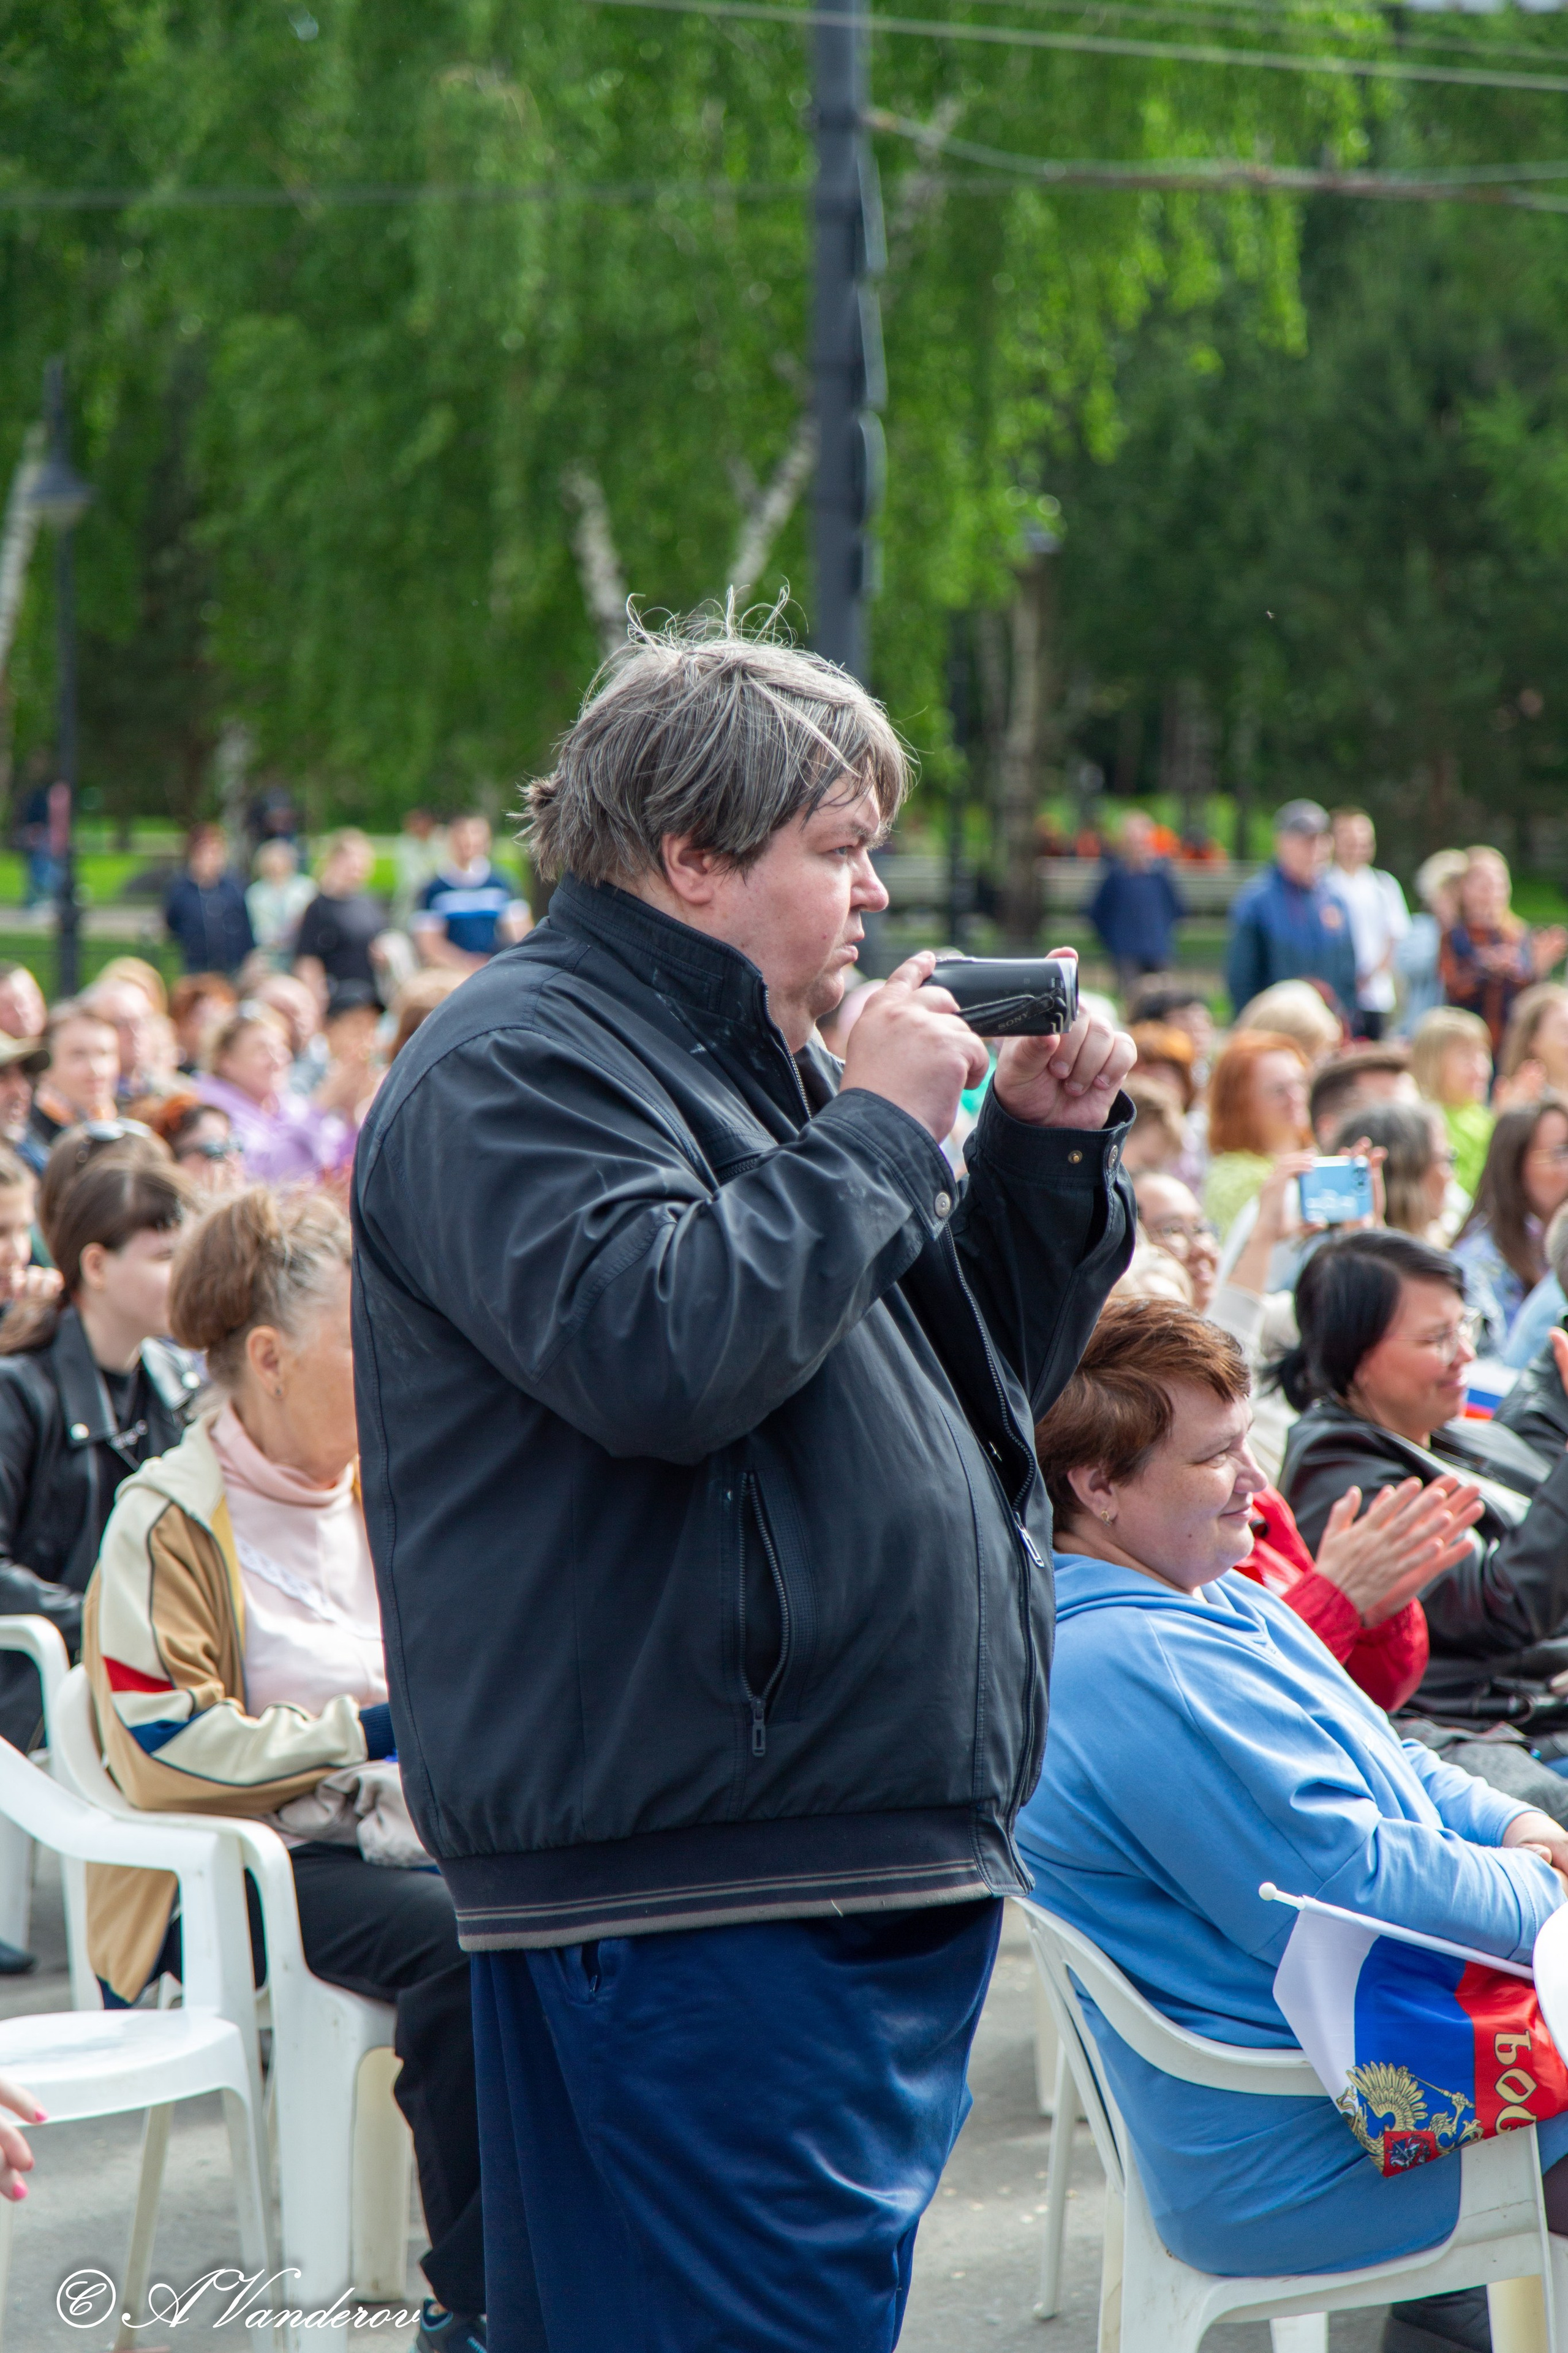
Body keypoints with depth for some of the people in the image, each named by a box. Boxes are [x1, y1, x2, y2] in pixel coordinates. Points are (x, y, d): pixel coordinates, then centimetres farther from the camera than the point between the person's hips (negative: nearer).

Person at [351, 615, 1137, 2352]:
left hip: (884, 1875, 10)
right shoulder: (515, 1066, -8)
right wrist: (874, 1131, -14)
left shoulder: (759, 1065, 22)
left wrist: (1046, 1148, 11)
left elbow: (980, 1371, 26)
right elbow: (655, 1348, -26)